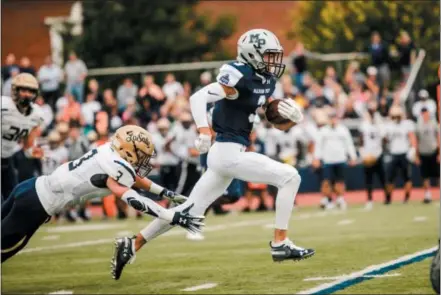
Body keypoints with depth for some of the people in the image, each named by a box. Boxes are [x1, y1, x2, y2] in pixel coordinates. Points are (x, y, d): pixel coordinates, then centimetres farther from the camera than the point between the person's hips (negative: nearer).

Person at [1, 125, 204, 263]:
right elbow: (133, 200, -30)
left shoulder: (110, 154, 5)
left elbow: (132, 177, 23)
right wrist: (174, 218, -30)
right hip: (35, 205, -9)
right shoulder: (111, 168, -21)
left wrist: (165, 192, 28)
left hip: (32, 188, 9)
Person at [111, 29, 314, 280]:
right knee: (291, 177, -11)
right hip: (229, 152, -9)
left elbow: (279, 124, 23)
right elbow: (198, 98, -23)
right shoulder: (241, 77, -15)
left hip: (230, 154, 9)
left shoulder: (266, 82, 13)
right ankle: (280, 244, -7)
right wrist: (204, 130, -39)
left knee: (192, 209, 12)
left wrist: (293, 119, 0)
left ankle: (133, 245, 17)